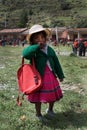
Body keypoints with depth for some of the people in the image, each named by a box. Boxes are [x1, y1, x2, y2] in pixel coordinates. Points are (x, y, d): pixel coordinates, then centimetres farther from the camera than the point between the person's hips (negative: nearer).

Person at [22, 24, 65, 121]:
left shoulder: (50, 49, 5)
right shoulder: (33, 50, -11)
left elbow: (56, 62, 12)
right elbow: (25, 53, -36)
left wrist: (60, 75, 15)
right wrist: (37, 46, -31)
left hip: (51, 76, 5)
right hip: (39, 77, -5)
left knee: (53, 95, 19)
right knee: (38, 97, 7)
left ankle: (50, 110, 46)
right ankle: (38, 114, 31)